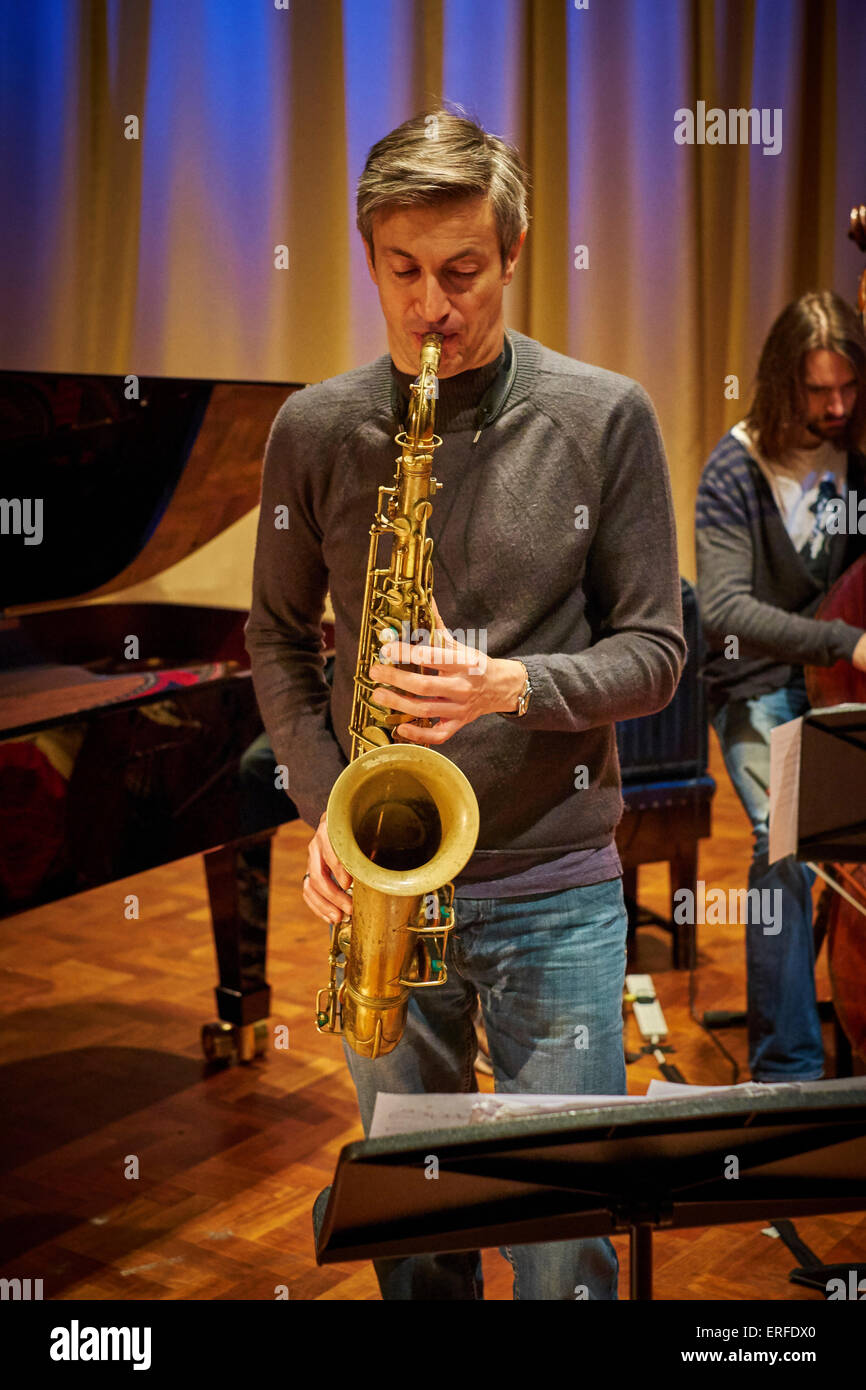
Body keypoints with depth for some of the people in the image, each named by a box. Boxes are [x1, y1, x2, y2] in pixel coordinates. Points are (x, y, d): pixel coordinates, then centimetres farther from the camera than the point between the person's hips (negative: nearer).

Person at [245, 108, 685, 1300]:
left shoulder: (605, 419, -5)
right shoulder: (314, 430, 1)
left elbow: (655, 650, -3)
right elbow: (278, 635, 9)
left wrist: (515, 686, -22)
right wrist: (323, 807, -5)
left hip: (556, 888, -2)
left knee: (566, 1237, 7)